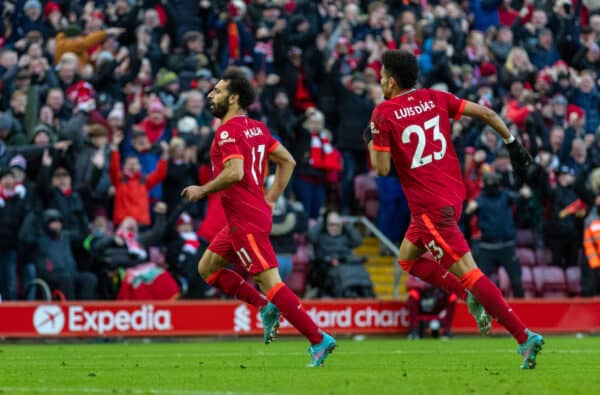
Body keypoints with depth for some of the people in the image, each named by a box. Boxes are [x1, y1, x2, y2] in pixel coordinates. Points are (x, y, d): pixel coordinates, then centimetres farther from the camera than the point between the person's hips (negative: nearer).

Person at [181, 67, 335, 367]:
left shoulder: (228, 131, -14)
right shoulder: (257, 128, 13)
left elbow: (234, 173, -27)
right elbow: (287, 161, 17)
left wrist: (202, 191, -13)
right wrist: (271, 199, 16)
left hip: (246, 221, -10)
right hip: (258, 211, 10)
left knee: (271, 282, -11)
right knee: (207, 268, 18)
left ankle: (318, 340, -14)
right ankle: (266, 308, 13)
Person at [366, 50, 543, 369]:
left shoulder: (383, 113, -9)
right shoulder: (435, 98, 8)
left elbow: (382, 169, -11)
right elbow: (485, 113, 5)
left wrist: (371, 142, 8)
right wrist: (513, 145, 14)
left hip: (429, 206, -8)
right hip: (453, 195, 8)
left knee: (468, 273, -9)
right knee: (408, 259, 25)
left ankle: (524, 336, -16)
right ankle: (472, 297, 10)